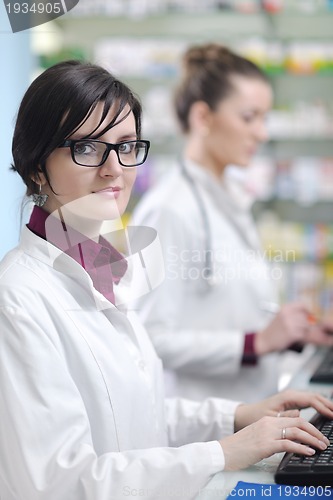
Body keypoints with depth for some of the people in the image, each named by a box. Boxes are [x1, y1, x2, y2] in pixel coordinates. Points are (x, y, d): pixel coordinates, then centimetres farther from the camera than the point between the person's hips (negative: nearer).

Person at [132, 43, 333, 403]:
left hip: (247, 410, 8)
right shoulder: (169, 209, -16)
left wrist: (294, 333, 5)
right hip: (195, 419, -8)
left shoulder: (232, 197, 12)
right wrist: (259, 341, -21)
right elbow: (153, 339, -21)